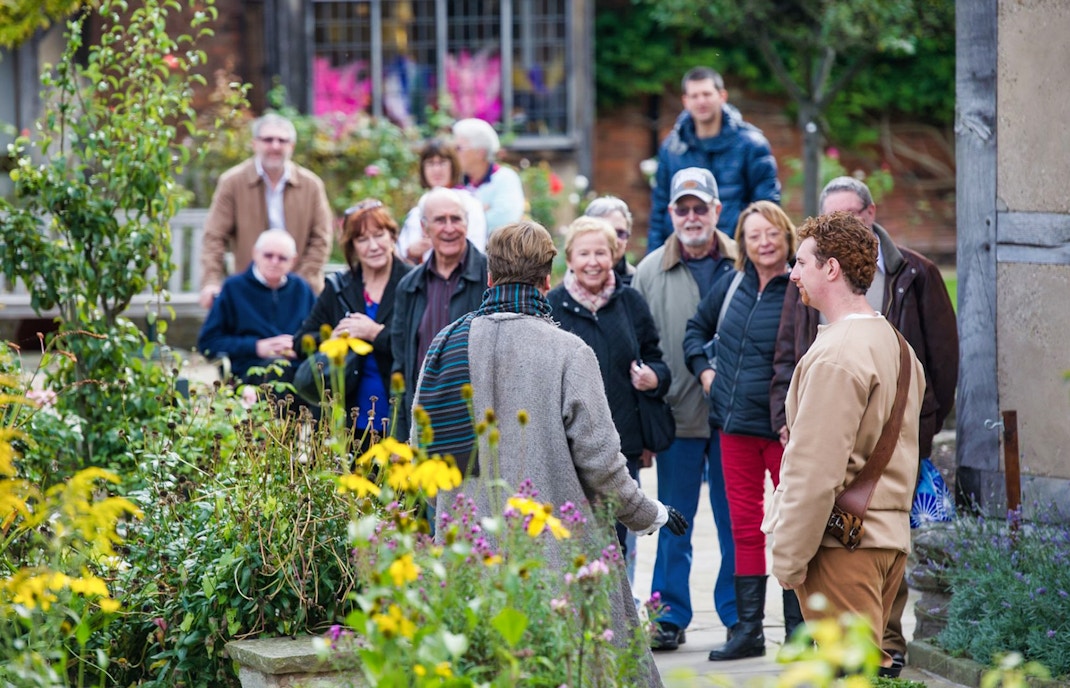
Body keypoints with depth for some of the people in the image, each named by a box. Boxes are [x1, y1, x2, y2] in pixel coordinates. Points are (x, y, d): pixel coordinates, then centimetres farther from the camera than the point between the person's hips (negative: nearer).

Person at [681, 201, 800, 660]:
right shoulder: (733, 285, 9)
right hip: (735, 424, 6)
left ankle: (798, 630, 5)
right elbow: (697, 327, 27)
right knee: (744, 527, 9)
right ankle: (749, 630, 15)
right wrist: (703, 369, 13)